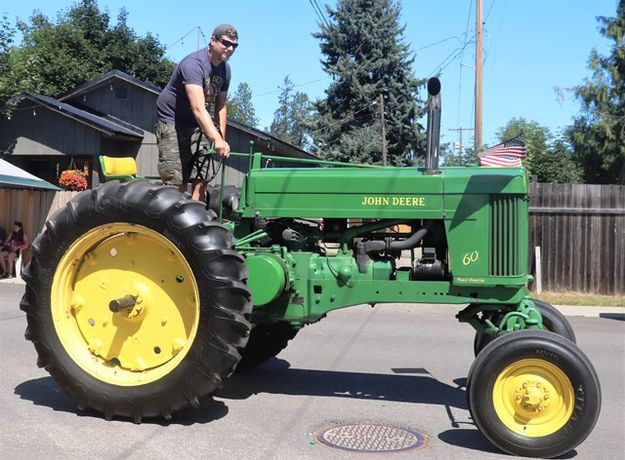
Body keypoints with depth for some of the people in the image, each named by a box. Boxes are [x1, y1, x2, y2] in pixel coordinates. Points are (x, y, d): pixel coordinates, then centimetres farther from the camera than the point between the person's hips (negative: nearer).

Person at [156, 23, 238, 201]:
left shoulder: (225, 69, 2)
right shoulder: (193, 64, -25)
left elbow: (221, 106, 11)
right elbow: (198, 108, -37)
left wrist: (222, 139, 2)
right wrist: (217, 139, -47)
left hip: (197, 126, 7)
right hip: (172, 122, -7)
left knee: (201, 178, -4)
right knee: (176, 182, -12)